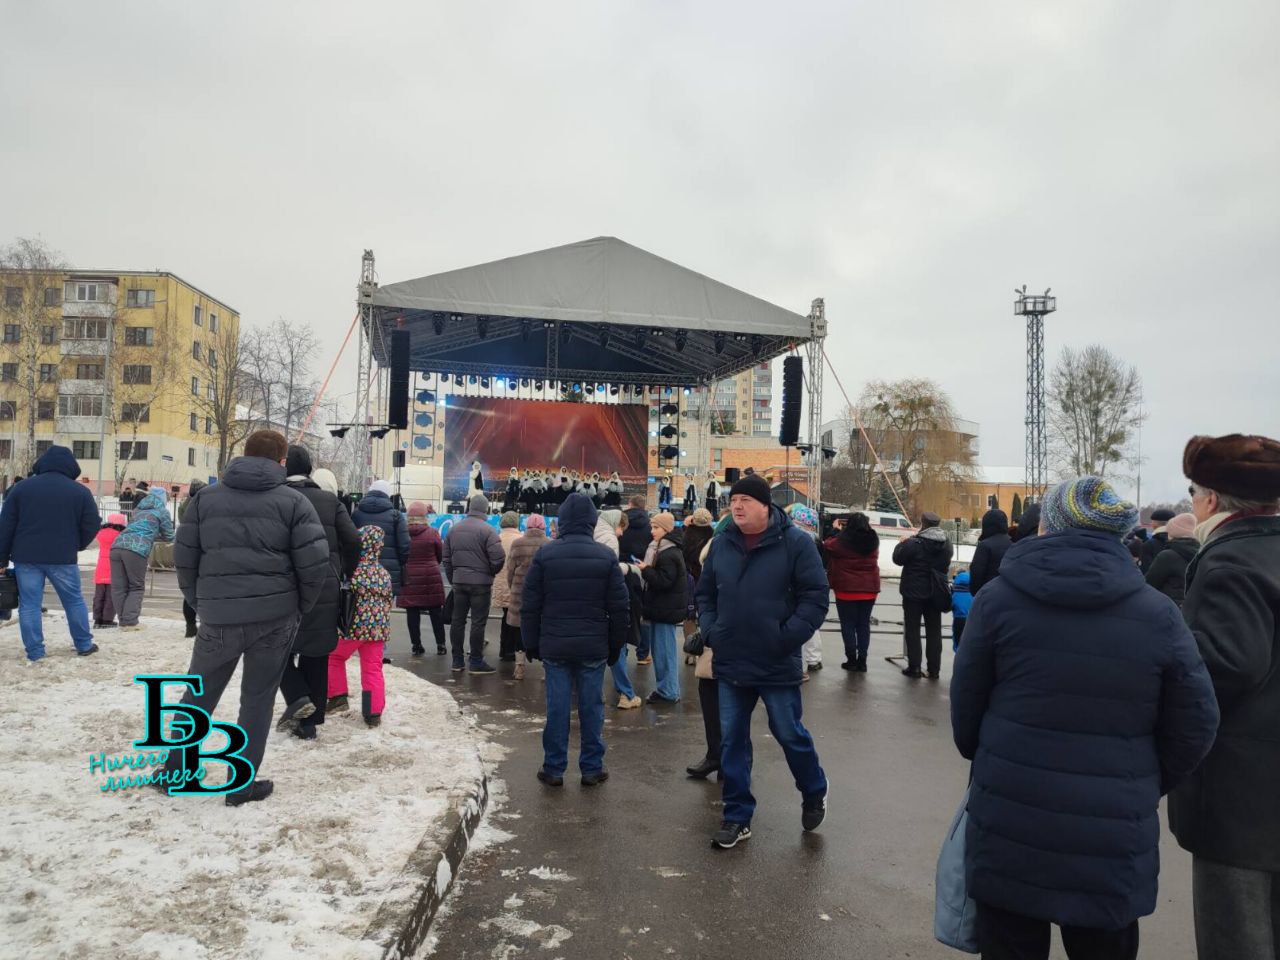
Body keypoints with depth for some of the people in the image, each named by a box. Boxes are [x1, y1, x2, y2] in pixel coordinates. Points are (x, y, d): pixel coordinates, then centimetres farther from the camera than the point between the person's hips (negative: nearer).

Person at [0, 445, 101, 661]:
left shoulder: (22, 488, 4)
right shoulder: (80, 492, -1)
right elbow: (92, 525, -1)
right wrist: (77, 546, 18)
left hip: (26, 556, 1)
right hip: (62, 558, -1)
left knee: (29, 604, 6)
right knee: (74, 601, 11)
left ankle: (35, 652, 7)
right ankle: (84, 645, 19)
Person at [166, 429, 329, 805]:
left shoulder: (206, 498, 7)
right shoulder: (293, 501, -2)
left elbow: (184, 557, 6)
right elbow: (314, 563, -7)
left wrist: (201, 604, 16)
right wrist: (300, 607, 8)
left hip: (218, 618, 2)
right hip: (275, 617, -2)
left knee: (199, 693, 20)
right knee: (258, 698, 10)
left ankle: (175, 768, 29)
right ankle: (242, 784, 16)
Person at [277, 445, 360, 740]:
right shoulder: (330, 499, 4)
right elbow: (352, 540, -2)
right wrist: (345, 575, 11)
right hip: (326, 590, 3)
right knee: (315, 652, 12)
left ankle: (297, 697, -4)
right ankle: (309, 721, 18)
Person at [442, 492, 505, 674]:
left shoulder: (454, 529, 8)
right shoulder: (488, 531, -12)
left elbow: (446, 558, 12)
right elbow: (498, 558, -16)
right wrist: (491, 573, 4)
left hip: (459, 582, 6)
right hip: (481, 583, -5)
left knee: (458, 620, 12)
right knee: (478, 622, 0)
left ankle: (457, 661, 18)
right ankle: (476, 662, 5)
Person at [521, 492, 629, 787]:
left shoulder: (545, 554, -3)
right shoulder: (606, 556, -2)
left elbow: (530, 605, 0)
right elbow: (618, 607, 1)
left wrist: (531, 644, 8)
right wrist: (616, 646, 10)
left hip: (554, 646, 0)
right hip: (593, 647, 0)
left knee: (557, 707, 7)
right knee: (591, 707, 8)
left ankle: (554, 768, 15)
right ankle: (592, 768, 16)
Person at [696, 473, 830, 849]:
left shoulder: (795, 543, -10)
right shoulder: (721, 544, 4)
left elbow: (815, 598, -10)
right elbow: (705, 593, 13)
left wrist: (787, 638, -16)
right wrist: (710, 632, 0)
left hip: (777, 665, -4)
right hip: (730, 663, 4)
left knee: (790, 734, 10)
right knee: (732, 740, 10)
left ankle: (814, 794, 39)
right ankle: (737, 816, 25)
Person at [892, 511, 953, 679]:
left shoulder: (913, 543, -20)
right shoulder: (946, 545, 0)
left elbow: (898, 558, -10)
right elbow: (946, 564, 13)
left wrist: (901, 544, 9)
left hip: (914, 592, -5)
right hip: (935, 593, 5)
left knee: (912, 630, 5)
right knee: (934, 631, 12)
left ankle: (914, 667, 6)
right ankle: (934, 669, 15)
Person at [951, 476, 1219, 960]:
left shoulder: (998, 598, -8)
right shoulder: (1158, 613, -5)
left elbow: (965, 707, 0)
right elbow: (1194, 727, 1)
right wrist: (1141, 787, 17)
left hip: (1009, 829, -1)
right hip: (1113, 838, 1)